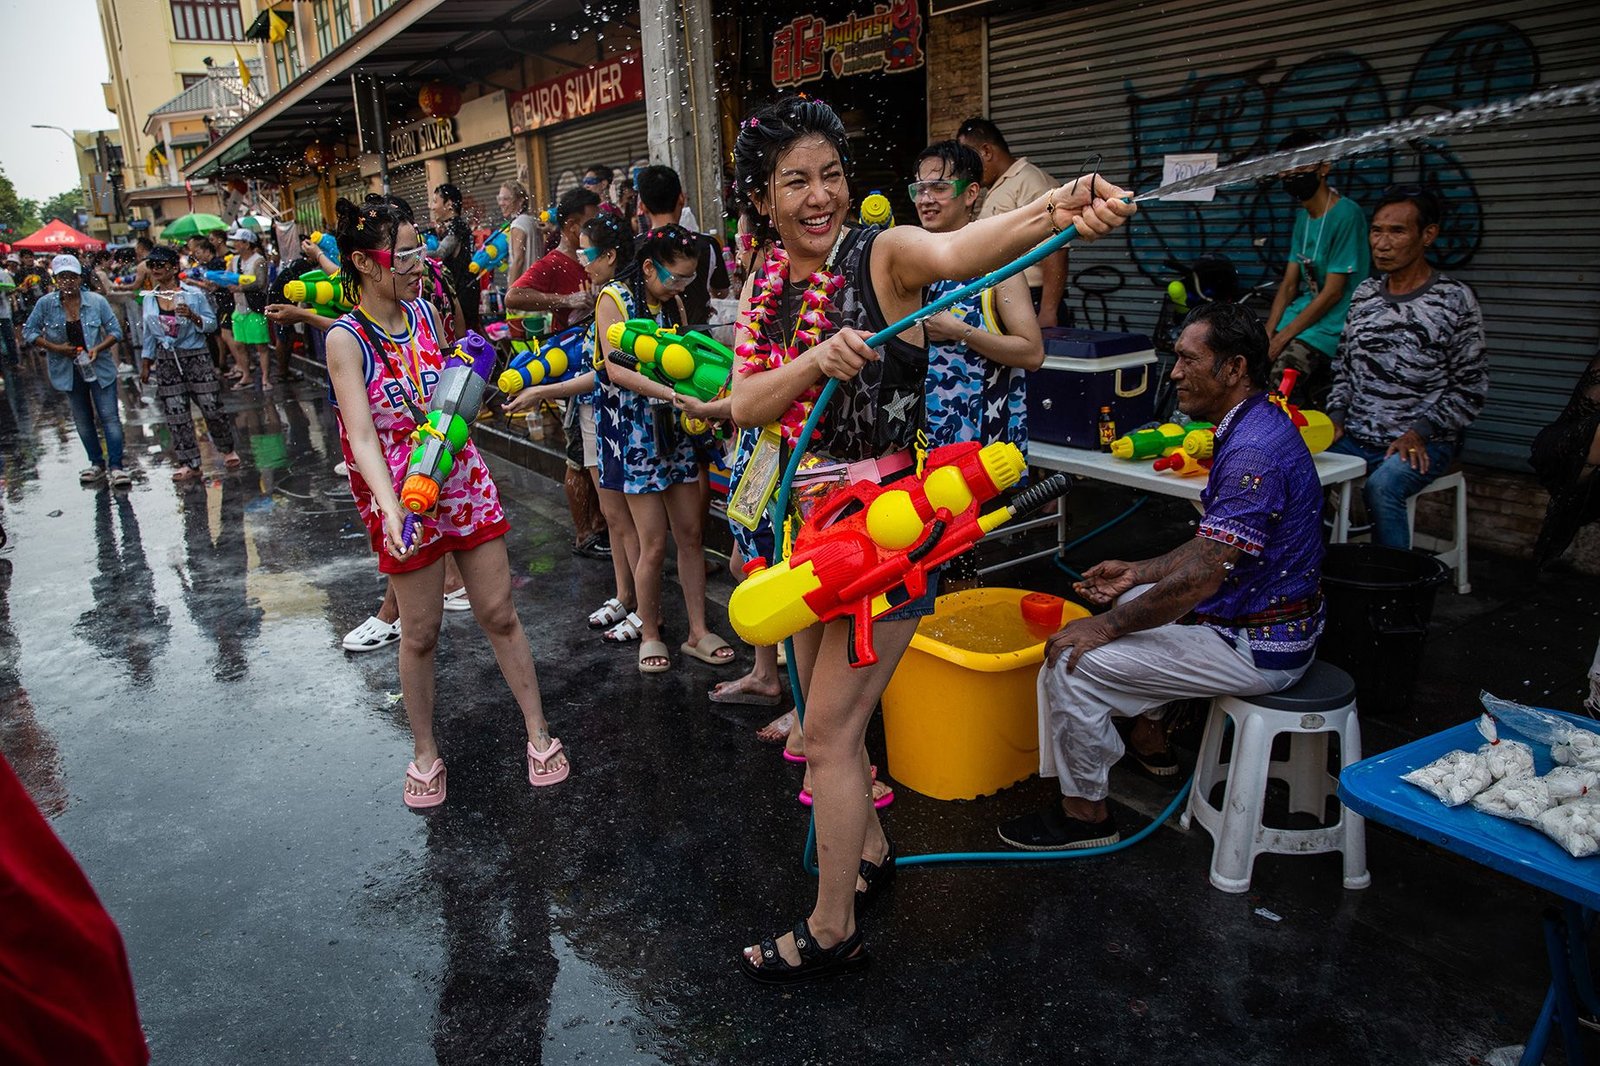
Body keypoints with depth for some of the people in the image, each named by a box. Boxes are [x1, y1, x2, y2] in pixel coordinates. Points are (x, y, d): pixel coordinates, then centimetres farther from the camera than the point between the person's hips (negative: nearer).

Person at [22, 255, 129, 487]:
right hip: (68, 370, 2)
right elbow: (29, 332, 0)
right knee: (82, 420, 12)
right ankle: (97, 463, 26)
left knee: (109, 416, -8)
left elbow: (115, 331, -3)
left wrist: (98, 348, -18)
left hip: (99, 366, -2)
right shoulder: (46, 304, -6)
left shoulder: (97, 301, -8)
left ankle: (116, 466, -6)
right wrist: (55, 348, -13)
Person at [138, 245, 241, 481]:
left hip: (196, 357, -4)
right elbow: (149, 334, 15)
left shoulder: (193, 294, -4)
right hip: (166, 362, 4)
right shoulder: (149, 299, 7)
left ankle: (228, 450, 22)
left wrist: (192, 316, -21)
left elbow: (212, 324, -2)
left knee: (211, 407, -2)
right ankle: (189, 464, 10)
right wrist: (146, 363, 16)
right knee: (175, 415, 2)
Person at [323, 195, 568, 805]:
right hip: (404, 497, -4)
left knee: (500, 615, 8)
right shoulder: (346, 340, -12)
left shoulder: (423, 311, 4)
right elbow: (362, 436, -23)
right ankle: (425, 753, 27)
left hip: (465, 479, 4)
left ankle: (538, 733, 21)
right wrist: (391, 509, -36)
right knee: (420, 634, 8)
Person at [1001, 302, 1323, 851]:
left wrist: (1108, 626, -19)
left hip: (1257, 647, -11)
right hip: (1268, 618, 11)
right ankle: (1147, 735, 38)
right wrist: (1139, 572, 11)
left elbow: (1203, 576, -29)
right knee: (1136, 602, 30)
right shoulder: (1255, 425, 8)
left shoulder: (1253, 453, -27)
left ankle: (1084, 813, 2)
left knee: (1072, 661, -14)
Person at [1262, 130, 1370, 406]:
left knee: (1280, 379, -24)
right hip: (1305, 309, 9)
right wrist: (1268, 332, -3)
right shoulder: (1303, 216, 12)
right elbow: (1289, 284, 11)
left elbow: (1333, 292, -16)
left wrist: (1282, 337, -15)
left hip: (1333, 323, -8)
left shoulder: (1346, 214, -14)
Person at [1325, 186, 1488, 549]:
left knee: (1381, 488, -34)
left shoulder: (1454, 299, -3)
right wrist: (1336, 416, 4)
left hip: (1422, 443, -4)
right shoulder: (1364, 293, 12)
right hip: (1355, 437, 5)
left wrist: (1420, 432, -13)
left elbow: (1471, 388, -2)